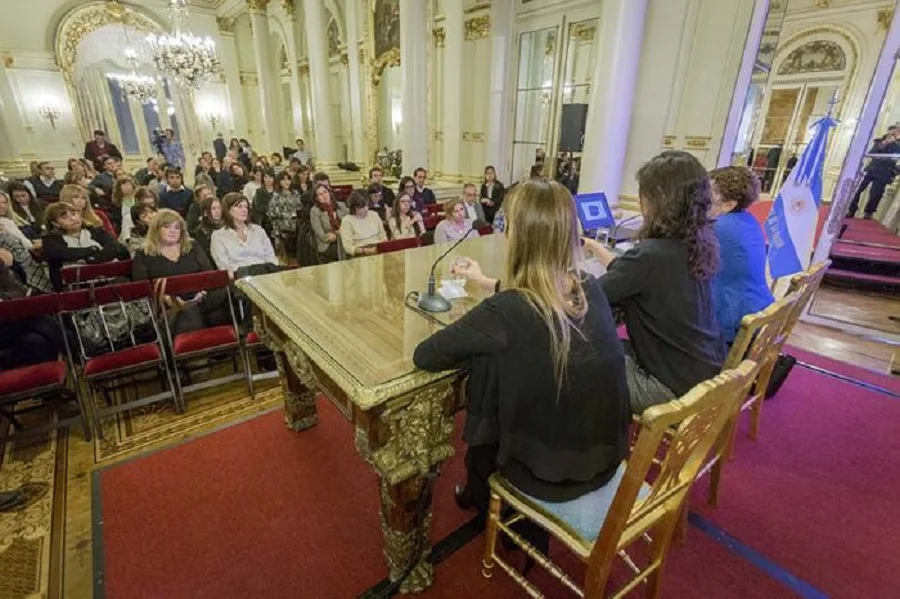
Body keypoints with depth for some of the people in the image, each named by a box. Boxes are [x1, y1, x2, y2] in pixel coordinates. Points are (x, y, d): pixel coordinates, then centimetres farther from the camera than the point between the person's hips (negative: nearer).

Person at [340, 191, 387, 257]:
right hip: (361, 254, -4)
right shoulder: (347, 221, -1)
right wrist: (367, 251, -21)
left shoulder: (374, 214, 13)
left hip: (379, 249, 5)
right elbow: (348, 248, -8)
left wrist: (383, 242, -4)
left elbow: (383, 235, 19)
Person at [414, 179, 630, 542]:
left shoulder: (505, 311, -29)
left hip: (548, 473, -5)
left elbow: (424, 355, -18)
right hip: (605, 458, 5)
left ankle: (483, 499, 50)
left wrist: (479, 346, -4)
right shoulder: (591, 290, -9)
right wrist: (487, 282, 21)